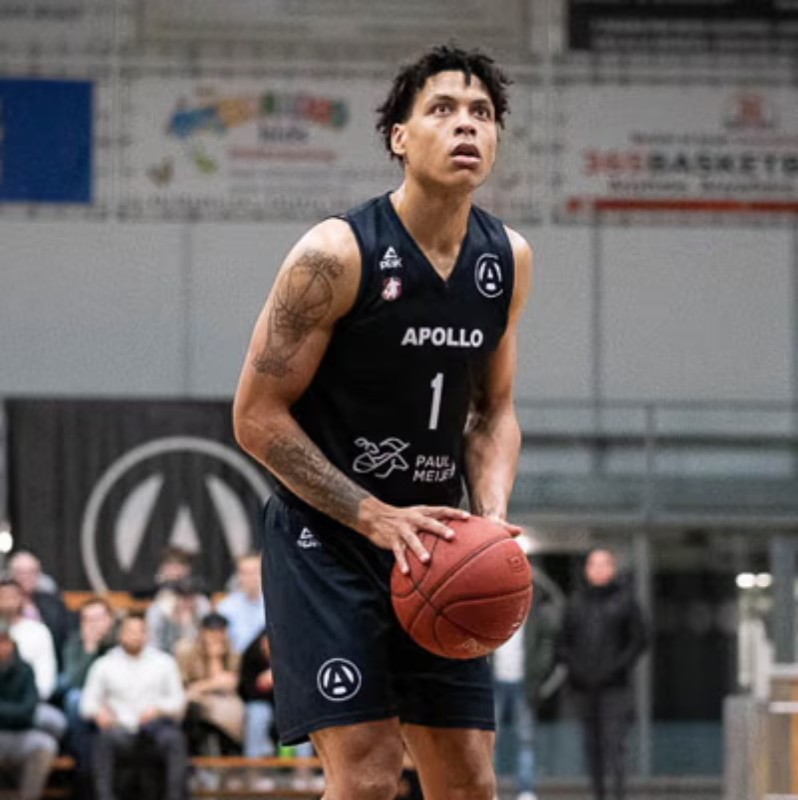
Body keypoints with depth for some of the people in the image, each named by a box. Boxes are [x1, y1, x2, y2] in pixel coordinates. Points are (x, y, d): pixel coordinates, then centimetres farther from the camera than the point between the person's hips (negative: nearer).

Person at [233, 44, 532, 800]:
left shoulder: (509, 261, 2)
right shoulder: (337, 254, -17)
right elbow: (257, 416, -14)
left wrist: (493, 516, -6)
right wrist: (376, 517, -21)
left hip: (431, 543, 6)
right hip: (324, 540, -6)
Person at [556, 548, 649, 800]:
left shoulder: (624, 600, 3)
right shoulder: (576, 601, 13)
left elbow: (640, 639, 1)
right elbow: (563, 640, 16)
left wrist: (618, 666, -10)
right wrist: (572, 665, -1)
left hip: (614, 685, -4)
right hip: (584, 686, 4)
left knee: (615, 740, -13)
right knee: (592, 744, 5)